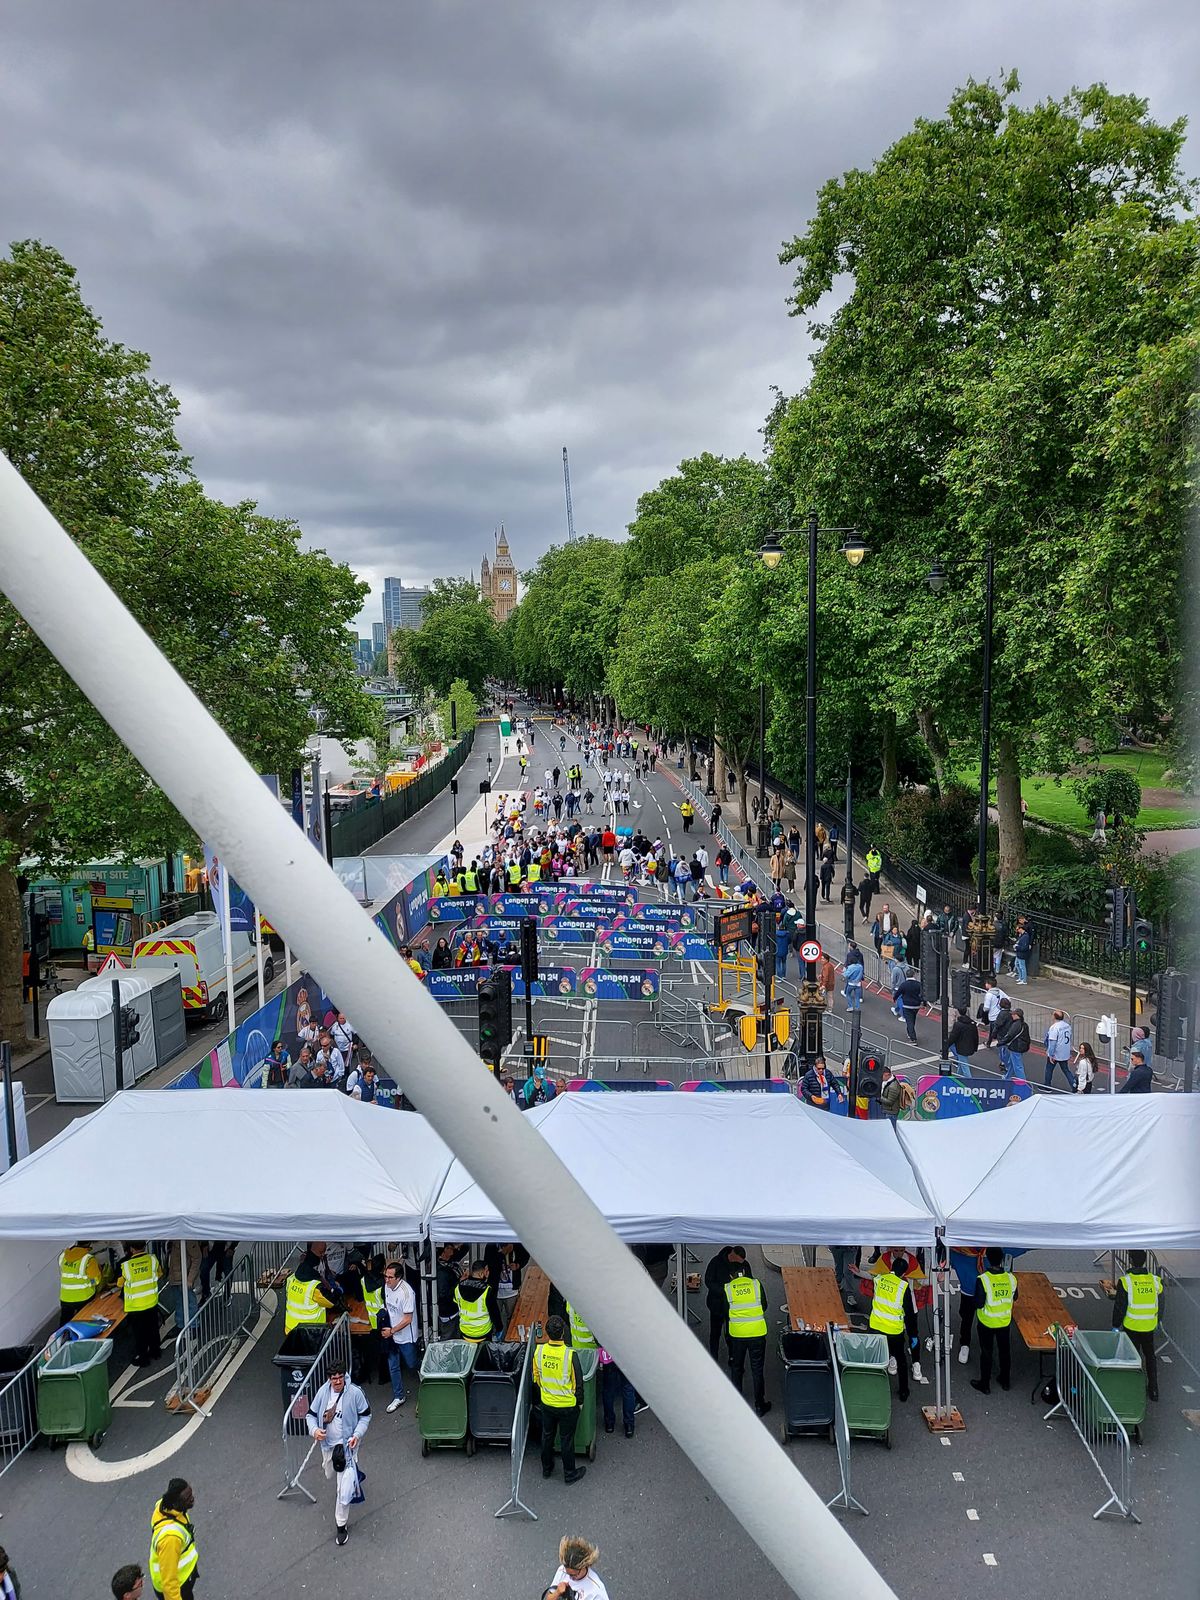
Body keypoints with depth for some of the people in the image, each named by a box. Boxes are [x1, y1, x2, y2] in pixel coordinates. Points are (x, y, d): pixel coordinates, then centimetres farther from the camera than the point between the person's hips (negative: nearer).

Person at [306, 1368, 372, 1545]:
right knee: (331, 1474, 29)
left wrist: (357, 1435, -23)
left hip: (346, 1445, -4)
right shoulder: (323, 1392, -12)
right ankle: (352, 1475, 61)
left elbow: (365, 1416, -9)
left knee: (343, 1488, -3)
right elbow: (311, 1414, -1)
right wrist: (314, 1430, -21)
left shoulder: (355, 1393, -21)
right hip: (328, 1444, 5)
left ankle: (341, 1525, 15)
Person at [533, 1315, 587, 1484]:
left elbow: (536, 1377, 0)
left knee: (547, 1436, 23)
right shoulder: (570, 1355, -27)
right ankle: (570, 1474, 30)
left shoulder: (539, 1351, -15)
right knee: (566, 1440, 14)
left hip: (546, 1403, 3)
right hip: (567, 1405, -3)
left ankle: (547, 1468, 40)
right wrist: (579, 1402, 1)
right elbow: (578, 1382, -16)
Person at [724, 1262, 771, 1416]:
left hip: (736, 1334, 0)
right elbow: (764, 1306, 6)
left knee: (736, 1368, 18)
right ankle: (759, 1405, 18)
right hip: (757, 1333, 0)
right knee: (757, 1369, 12)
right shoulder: (756, 1284, -5)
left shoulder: (727, 1289, -6)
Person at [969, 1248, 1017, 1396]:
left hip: (986, 1323, -3)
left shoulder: (982, 1280, -28)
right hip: (1004, 1322, 3)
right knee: (1005, 1350, 23)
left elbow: (979, 1304, -23)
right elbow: (1014, 1297, 2)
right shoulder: (1010, 1278, -15)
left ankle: (985, 1384, 26)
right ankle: (1005, 1380, 39)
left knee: (986, 1353, 13)